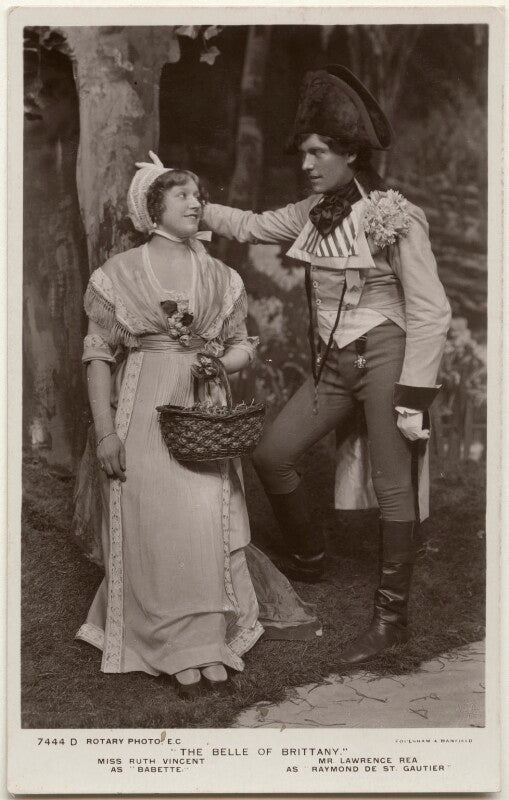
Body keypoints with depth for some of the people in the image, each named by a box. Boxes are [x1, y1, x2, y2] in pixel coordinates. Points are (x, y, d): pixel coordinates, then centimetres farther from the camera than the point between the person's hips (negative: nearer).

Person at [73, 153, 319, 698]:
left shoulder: (221, 278, 11)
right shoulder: (121, 273, 1)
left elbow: (244, 345, 17)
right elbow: (99, 353, -1)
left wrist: (222, 361, -7)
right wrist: (105, 432, -8)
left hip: (203, 414, 2)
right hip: (143, 413, -2)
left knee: (208, 524, -8)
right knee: (154, 528, -5)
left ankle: (210, 644, 5)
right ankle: (175, 651, 5)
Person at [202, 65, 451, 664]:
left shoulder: (395, 217, -11)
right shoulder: (314, 213, 8)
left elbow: (429, 313, -12)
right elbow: (251, 226, 20)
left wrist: (413, 392, -16)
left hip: (385, 357, -7)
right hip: (333, 365, 7)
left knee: (392, 486, -1)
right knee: (270, 455, 2)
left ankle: (392, 616, 12)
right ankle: (307, 557, 25)